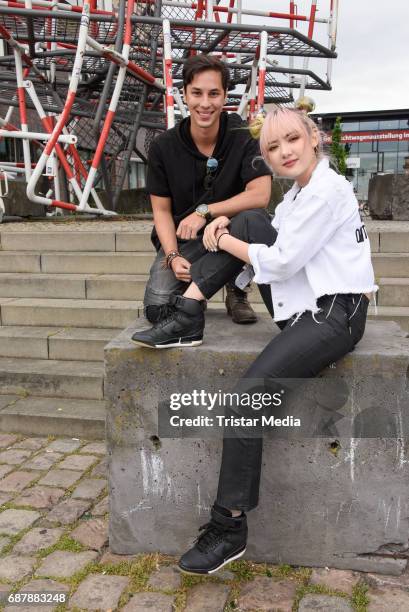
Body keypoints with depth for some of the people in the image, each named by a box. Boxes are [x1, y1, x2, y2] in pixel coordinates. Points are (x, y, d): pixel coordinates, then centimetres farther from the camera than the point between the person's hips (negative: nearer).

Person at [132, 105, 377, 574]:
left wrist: (223, 241, -3)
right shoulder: (299, 191, 17)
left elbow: (280, 262, -16)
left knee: (247, 396, -24)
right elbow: (266, 240, 17)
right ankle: (187, 319, -5)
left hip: (332, 316, -9)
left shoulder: (327, 190, -13)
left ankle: (229, 527, -12)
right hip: (298, 308, 9)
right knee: (249, 220, 0)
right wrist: (227, 226, -3)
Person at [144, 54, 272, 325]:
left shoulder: (243, 136, -12)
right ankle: (192, 290, 18)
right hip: (178, 239, 1)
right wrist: (173, 257, -18)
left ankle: (236, 289, -6)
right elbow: (162, 210, -3)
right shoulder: (164, 147, -7)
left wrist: (204, 211, -26)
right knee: (158, 310, -21)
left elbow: (260, 196, -22)